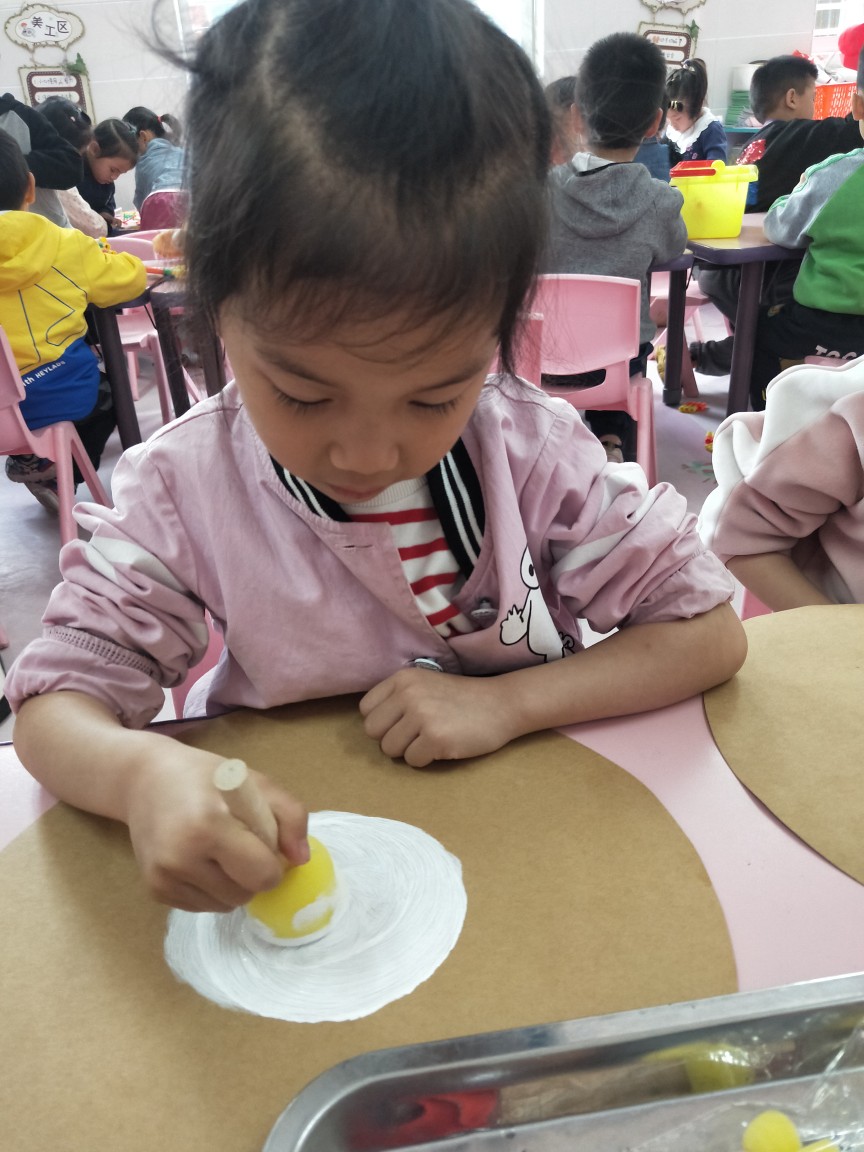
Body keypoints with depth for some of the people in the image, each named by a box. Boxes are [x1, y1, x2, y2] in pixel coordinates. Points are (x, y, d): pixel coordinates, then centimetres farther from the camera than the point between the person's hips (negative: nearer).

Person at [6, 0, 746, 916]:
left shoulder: (535, 451, -14)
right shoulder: (183, 491, -14)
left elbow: (708, 631, -8)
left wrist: (507, 702, -20)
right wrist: (140, 771, -31)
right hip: (293, 858, 0)